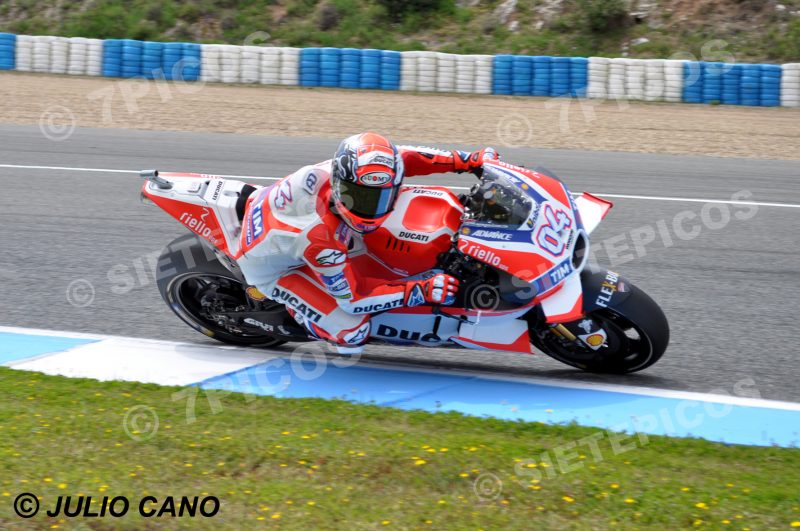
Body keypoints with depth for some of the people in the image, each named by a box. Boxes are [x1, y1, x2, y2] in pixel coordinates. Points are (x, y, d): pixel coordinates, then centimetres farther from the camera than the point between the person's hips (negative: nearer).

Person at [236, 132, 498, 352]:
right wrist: (420, 291, -36)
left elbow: (401, 156, -8)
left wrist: (468, 160, -12)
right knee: (351, 332, -17)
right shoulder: (320, 236, -45)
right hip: (270, 266, -7)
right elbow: (350, 298, -31)